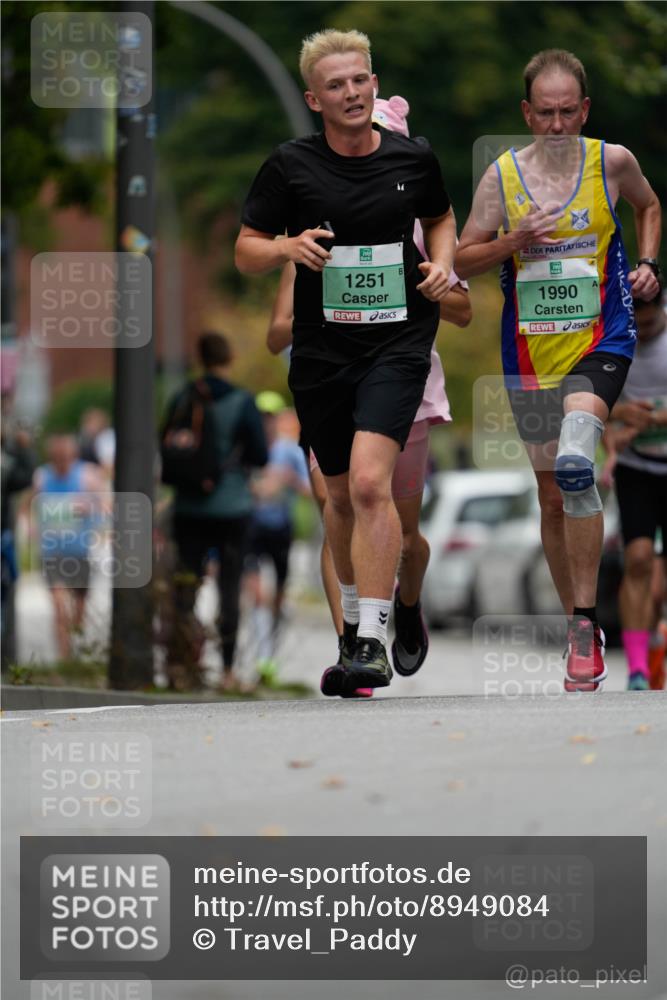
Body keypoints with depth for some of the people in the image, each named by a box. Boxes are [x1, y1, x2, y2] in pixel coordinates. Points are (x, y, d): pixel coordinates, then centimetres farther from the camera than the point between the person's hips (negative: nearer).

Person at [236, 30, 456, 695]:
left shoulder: (413, 157, 1)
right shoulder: (291, 165, -3)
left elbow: (440, 218, 22)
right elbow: (245, 252, 3)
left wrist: (441, 264, 2)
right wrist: (287, 247, -18)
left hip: (398, 340, -2)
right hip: (321, 347, 2)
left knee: (370, 483, -20)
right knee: (340, 493, 14)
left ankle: (372, 642, -21)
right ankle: (354, 613, 39)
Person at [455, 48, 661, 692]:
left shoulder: (612, 163, -1)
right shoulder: (502, 175, -1)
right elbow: (461, 260, 3)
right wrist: (513, 243, -14)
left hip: (601, 343, -3)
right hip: (530, 354, 3)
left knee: (574, 464, -27)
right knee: (552, 494, 9)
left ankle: (584, 623, -21)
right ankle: (580, 631, 25)